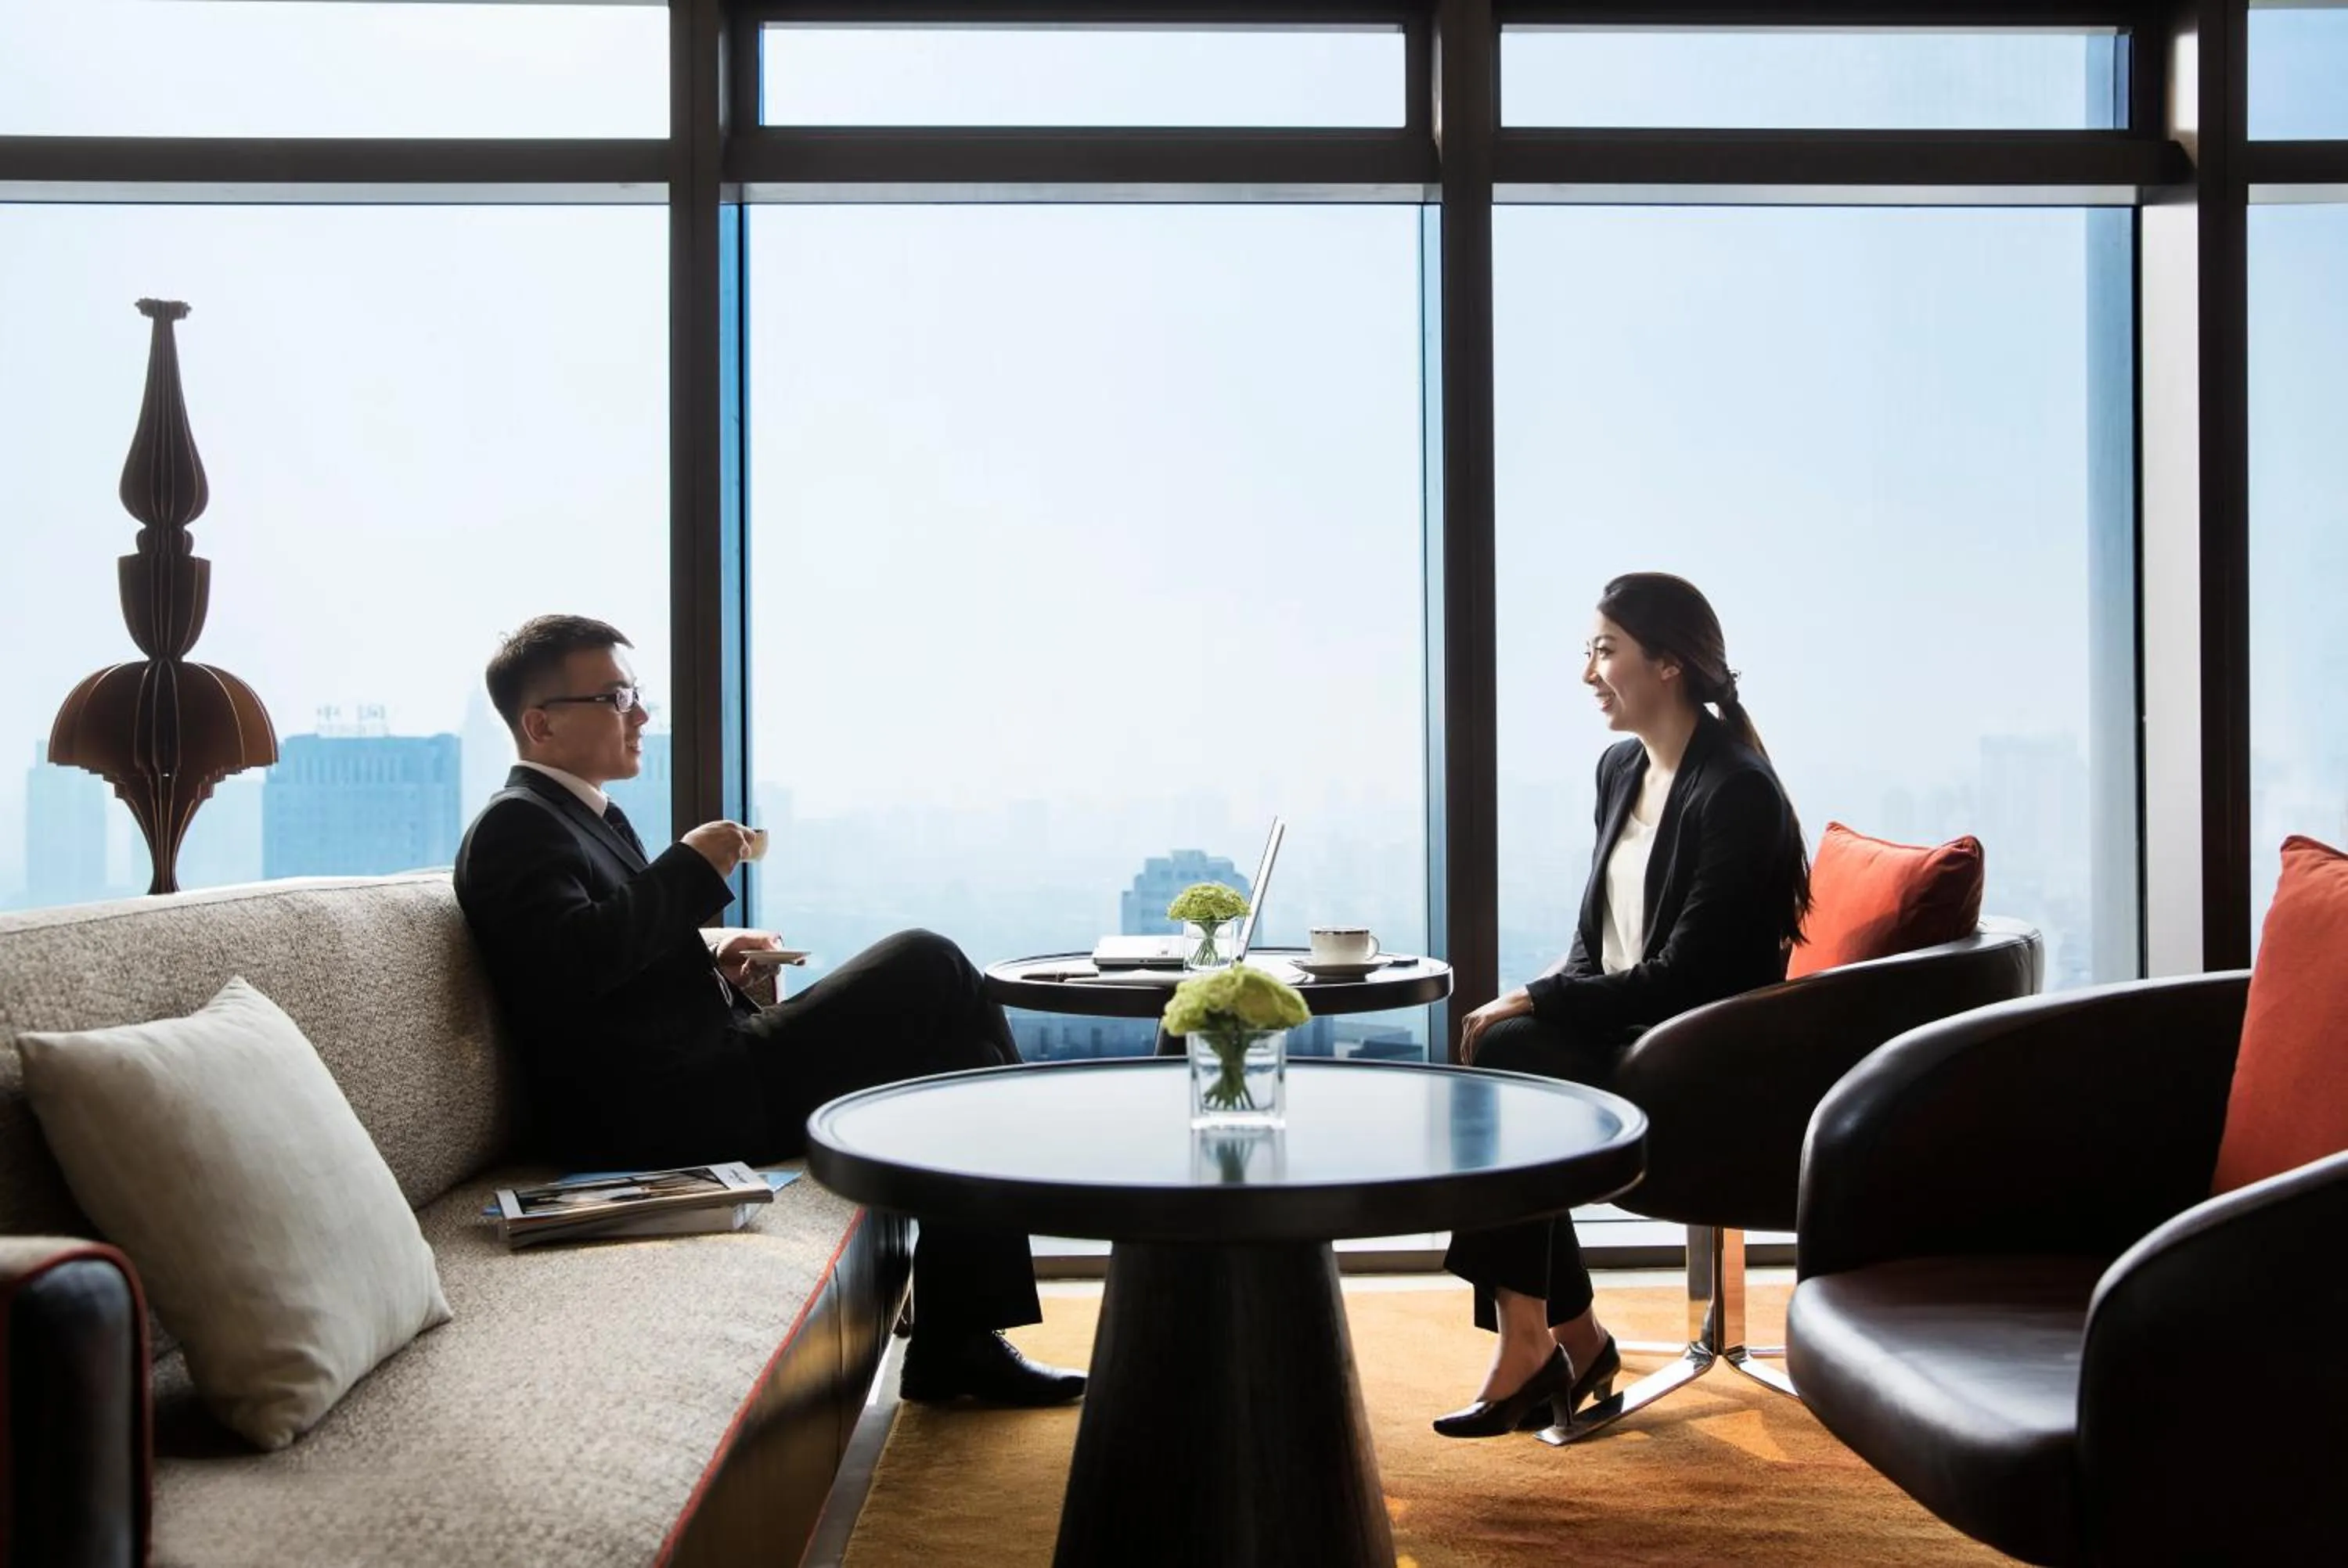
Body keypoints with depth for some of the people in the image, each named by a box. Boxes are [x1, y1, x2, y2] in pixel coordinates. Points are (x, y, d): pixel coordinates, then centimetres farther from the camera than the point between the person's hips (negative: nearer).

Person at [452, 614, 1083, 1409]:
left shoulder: (586, 817, 23)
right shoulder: (515, 825, -8)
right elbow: (572, 962, -25)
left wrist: (709, 963, 13)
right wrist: (690, 870, -15)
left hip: (696, 1089, 10)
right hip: (667, 1113, -10)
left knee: (953, 1067, 4)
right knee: (926, 968, -10)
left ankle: (958, 1344, 4)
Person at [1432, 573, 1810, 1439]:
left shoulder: (1737, 792, -16)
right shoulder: (1620, 768, 11)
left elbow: (1681, 977, -19)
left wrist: (1534, 1001, -17)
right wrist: (1536, 1001, -4)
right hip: (1620, 1028, 8)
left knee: (1506, 1054, -25)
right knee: (1497, 1053, -20)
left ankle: (1535, 1342, -13)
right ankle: (1569, 1342, -11)